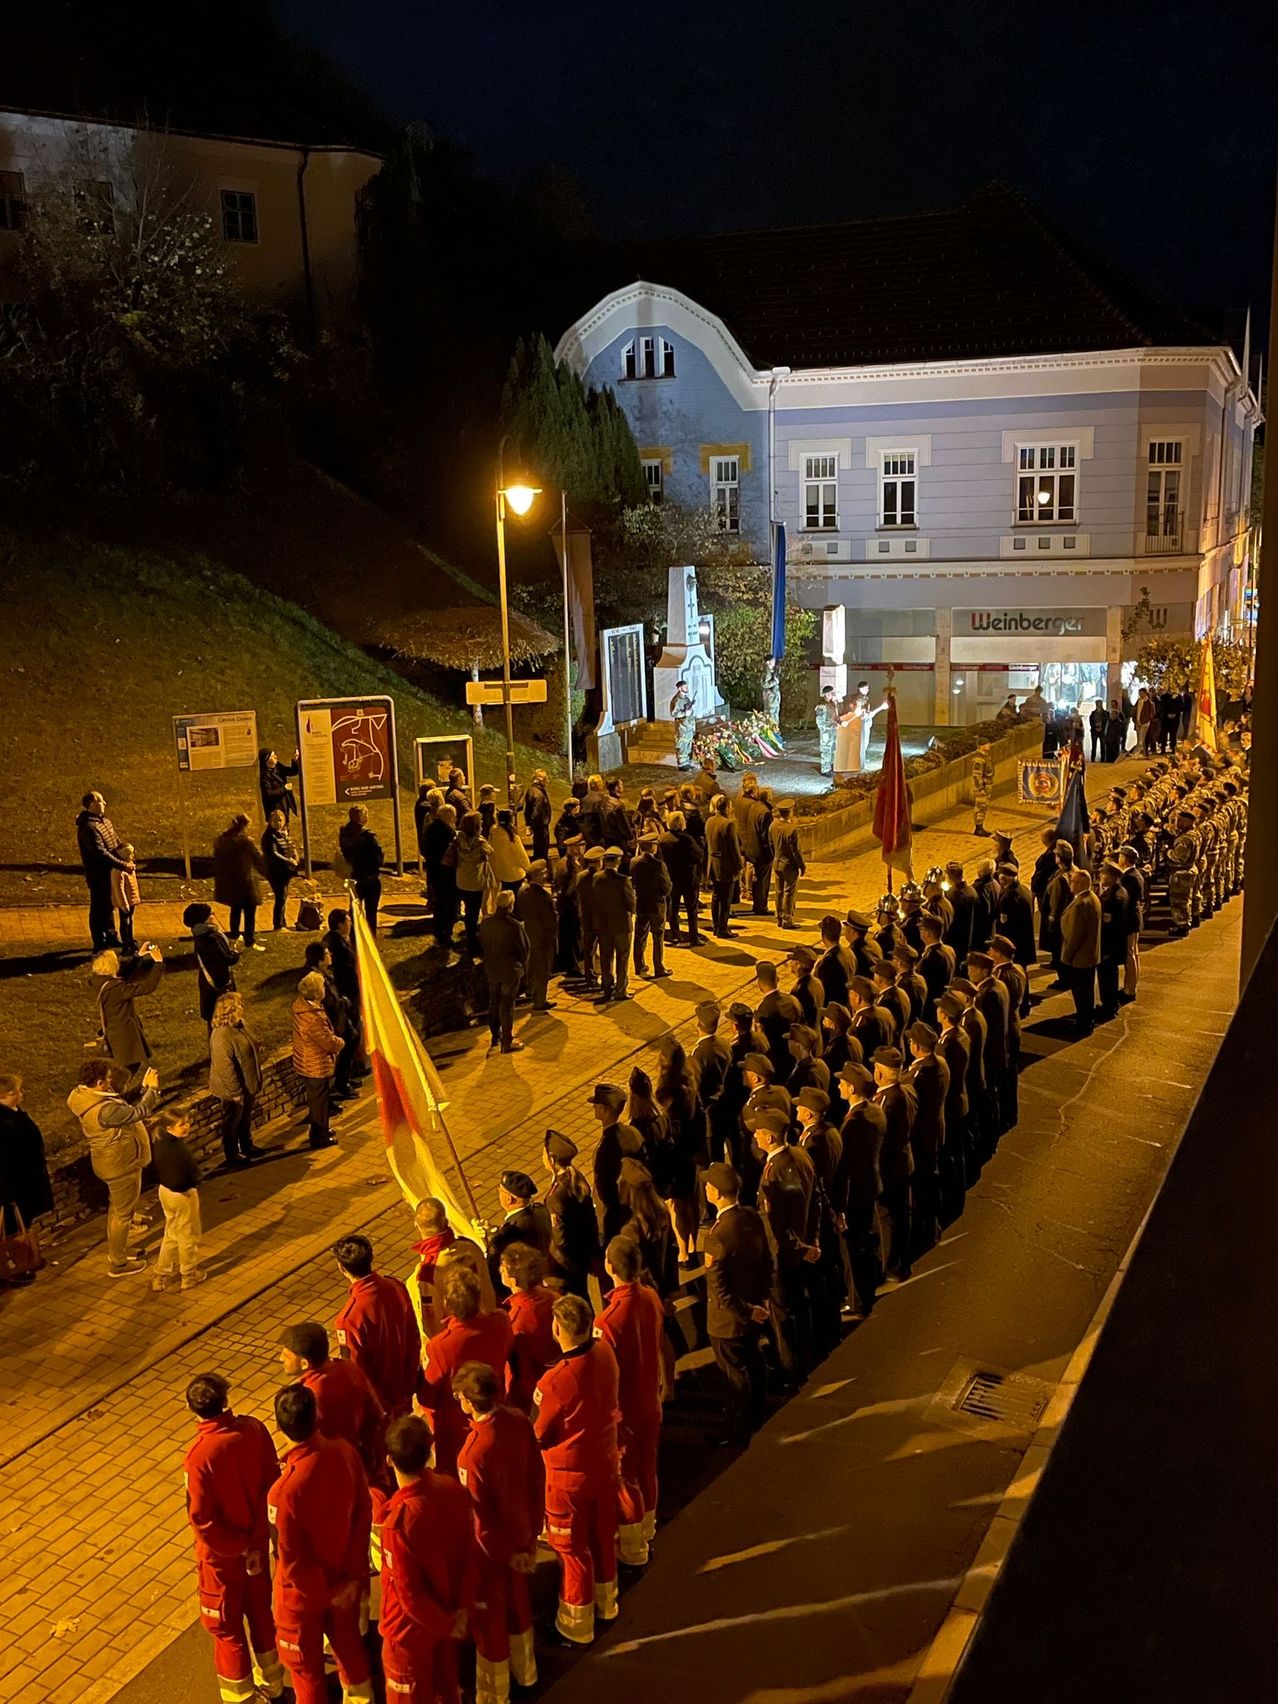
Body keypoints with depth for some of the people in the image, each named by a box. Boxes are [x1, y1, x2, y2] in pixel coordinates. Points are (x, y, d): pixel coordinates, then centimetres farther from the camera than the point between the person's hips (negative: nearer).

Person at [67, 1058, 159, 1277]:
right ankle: (118, 1264, 22)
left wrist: (144, 1089, 0)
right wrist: (153, 1089, -11)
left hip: (114, 1161, 9)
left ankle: (114, 1250, 44)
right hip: (121, 1165, -9)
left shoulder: (82, 1094, -7)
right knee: (123, 1213, 8)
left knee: (117, 1207, 27)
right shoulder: (104, 1110, -36)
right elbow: (139, 1112, -25)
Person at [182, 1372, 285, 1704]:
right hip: (257, 1540, 5)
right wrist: (256, 1540, -6)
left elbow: (202, 1519, -24)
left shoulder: (199, 1455, -30)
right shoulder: (253, 1429, -16)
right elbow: (272, 1484, -10)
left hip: (222, 1552, -5)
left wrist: (239, 1548, -10)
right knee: (260, 1609, 26)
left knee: (225, 1626, 18)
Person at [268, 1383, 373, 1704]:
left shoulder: (285, 1489, -36)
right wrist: (354, 1573, 1)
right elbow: (364, 1513, -8)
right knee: (347, 1638, 32)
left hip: (304, 1591, -5)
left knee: (304, 1660, 22)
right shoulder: (344, 1452, -21)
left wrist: (325, 1592, -7)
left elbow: (292, 1558, -24)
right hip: (344, 1577, 5)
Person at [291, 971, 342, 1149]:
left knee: (315, 1099, 25)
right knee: (319, 1101, 9)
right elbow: (329, 1041, -24)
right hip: (317, 1066, -9)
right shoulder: (313, 1016, -34)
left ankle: (319, 1130, 42)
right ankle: (318, 1137, 24)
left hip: (306, 1063, 9)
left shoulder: (300, 1005, -5)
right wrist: (340, 1042, -5)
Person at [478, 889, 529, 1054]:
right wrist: (523, 966, 4)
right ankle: (507, 1042, 13)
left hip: (491, 970, 5)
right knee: (507, 1006, 5)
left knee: (494, 1003, 20)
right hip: (510, 971, -5)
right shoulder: (515, 926, -23)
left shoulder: (486, 923, -8)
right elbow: (524, 949, -14)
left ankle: (495, 1036, 33)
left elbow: (481, 945, 4)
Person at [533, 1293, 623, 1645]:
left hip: (570, 1473, -6)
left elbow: (539, 1434, -17)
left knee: (571, 1546, 14)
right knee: (603, 1534, 25)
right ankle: (606, 1603, 45)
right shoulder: (605, 1353, -15)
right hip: (606, 1461, 6)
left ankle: (576, 1625, 29)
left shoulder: (554, 1380, -32)